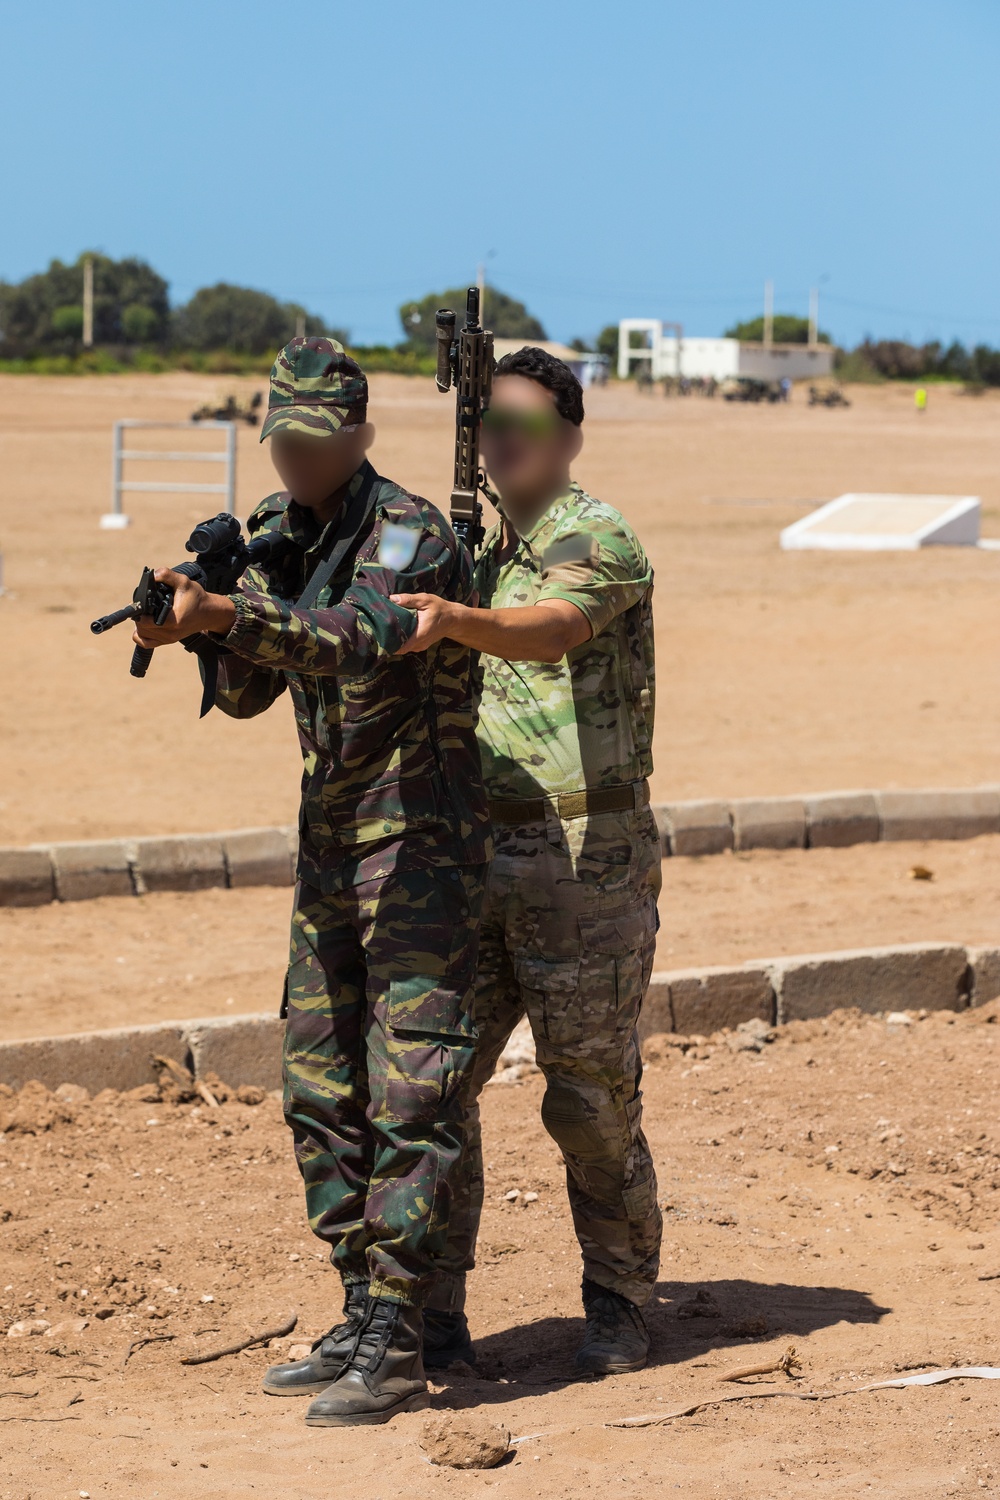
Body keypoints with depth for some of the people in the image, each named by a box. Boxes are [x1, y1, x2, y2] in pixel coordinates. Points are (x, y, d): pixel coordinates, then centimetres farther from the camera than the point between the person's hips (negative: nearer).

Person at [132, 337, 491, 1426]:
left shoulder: (409, 534, -15)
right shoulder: (279, 539, 9)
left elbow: (362, 637, -34)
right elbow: (244, 695, 10)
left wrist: (235, 609, -47)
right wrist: (204, 627, -10)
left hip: (422, 844, -8)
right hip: (329, 844, 8)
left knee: (409, 1095, -9)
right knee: (320, 1092, 10)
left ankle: (394, 1349, -9)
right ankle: (363, 1321, 17)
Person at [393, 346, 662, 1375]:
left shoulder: (598, 538, -9)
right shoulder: (487, 551, 16)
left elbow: (550, 631, -31)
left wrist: (453, 620, -50)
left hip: (588, 861, -7)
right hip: (482, 857, 7)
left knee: (591, 1102, 1)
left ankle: (619, 1306, 18)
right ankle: (434, 1314, 8)